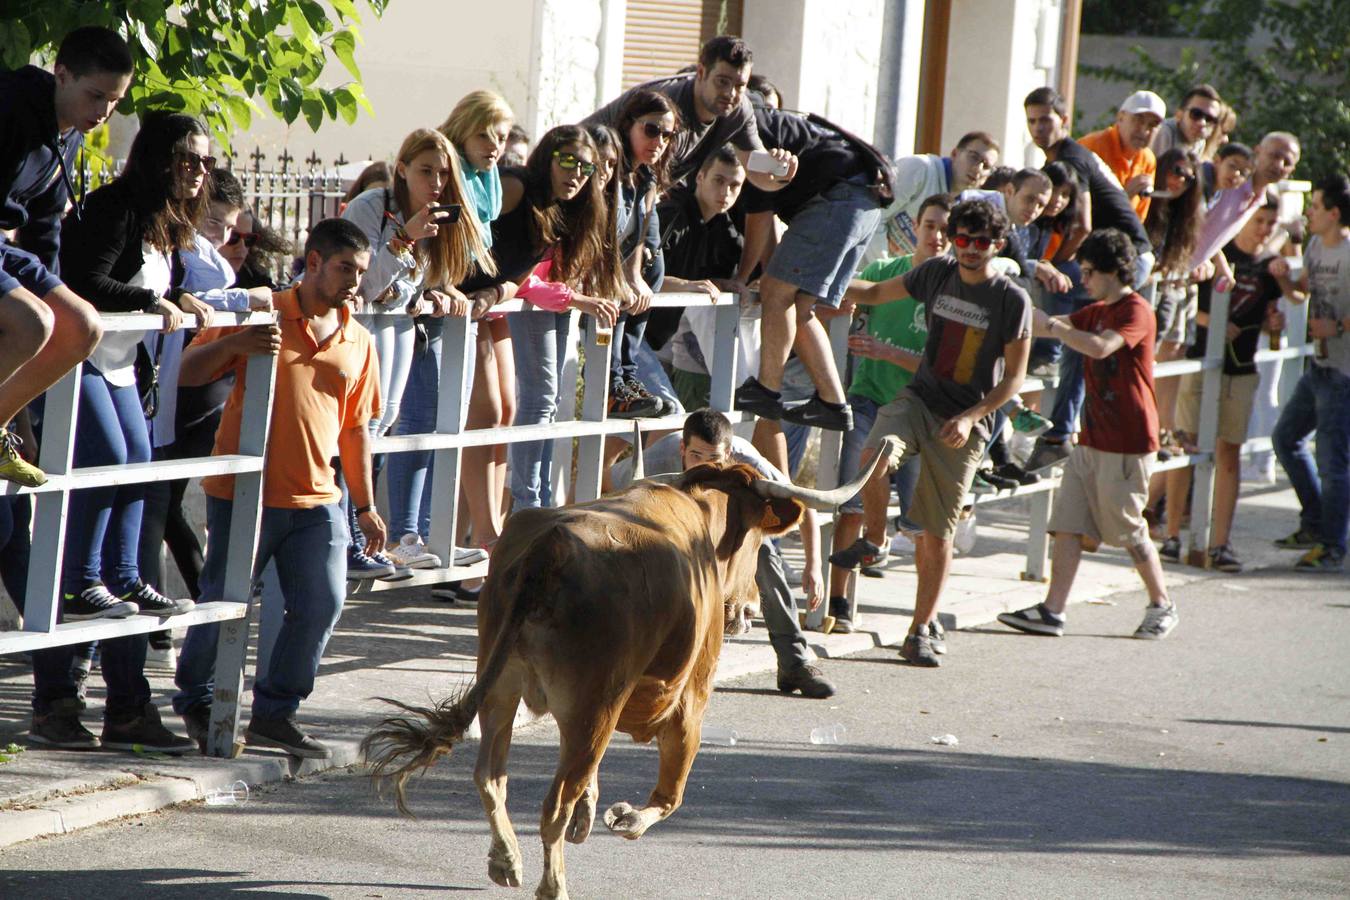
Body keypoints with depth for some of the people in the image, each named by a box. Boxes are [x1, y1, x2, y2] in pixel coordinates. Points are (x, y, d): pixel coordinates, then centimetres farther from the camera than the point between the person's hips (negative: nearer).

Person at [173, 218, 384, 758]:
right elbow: (187, 373, -4)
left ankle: (274, 713, 10)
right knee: (224, 602, 2)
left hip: (317, 499, 4)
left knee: (322, 603, -4)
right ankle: (195, 699, 25)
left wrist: (366, 506, 17)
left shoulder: (358, 342, 11)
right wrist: (237, 344, -23)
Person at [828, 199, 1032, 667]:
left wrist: (970, 417, -16)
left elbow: (1014, 377, -5)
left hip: (965, 423, -3)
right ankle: (873, 537, -2)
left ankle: (920, 633, 13)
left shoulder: (1013, 301, -8)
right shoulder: (937, 273, 3)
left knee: (938, 532, 1)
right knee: (873, 457, -30)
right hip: (919, 398, 3)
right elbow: (877, 293, 19)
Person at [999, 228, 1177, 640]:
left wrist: (1054, 326, -23)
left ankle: (1162, 606, 18)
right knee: (1069, 524, 0)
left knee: (1130, 530, 2)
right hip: (1092, 437, 9)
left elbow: (1099, 347, -29)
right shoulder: (1097, 311, 17)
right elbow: (1051, 325, 14)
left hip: (1127, 443, -9)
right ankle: (1052, 610, -4)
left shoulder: (1136, 311, -13)